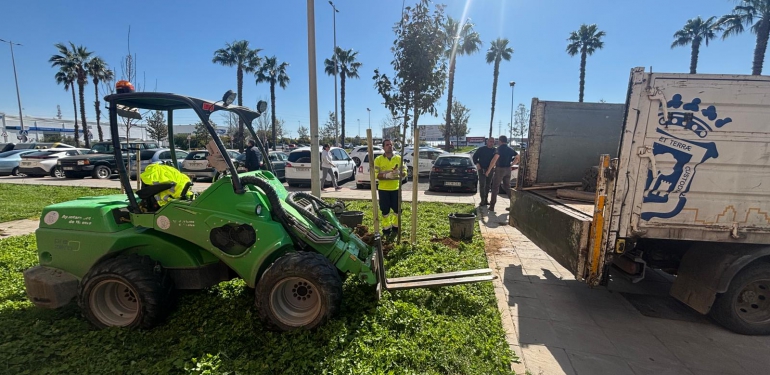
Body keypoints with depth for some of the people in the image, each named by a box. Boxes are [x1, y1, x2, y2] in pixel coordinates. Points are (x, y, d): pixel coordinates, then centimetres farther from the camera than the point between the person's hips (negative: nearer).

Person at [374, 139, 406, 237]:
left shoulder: (399, 158, 4)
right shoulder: (378, 159, -3)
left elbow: (404, 171, 5)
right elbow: (375, 174, -9)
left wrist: (399, 173, -18)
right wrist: (387, 175, -23)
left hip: (396, 189, 2)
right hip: (383, 189, -2)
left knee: (397, 209, 9)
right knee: (385, 210, 5)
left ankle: (395, 227, 28)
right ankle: (386, 228, 20)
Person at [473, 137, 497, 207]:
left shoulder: (495, 150, 7)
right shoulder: (481, 149, -2)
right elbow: (474, 156, 2)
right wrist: (477, 163, -12)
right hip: (482, 169, -4)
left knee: (488, 185, 9)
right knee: (482, 185, -9)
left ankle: (486, 200, 18)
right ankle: (482, 200, -5)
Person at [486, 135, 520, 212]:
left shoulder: (500, 148, -11)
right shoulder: (510, 149, 10)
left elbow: (495, 158, -25)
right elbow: (517, 158, 13)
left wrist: (489, 170, -21)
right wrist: (510, 165, 13)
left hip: (500, 169, -6)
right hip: (508, 169, 6)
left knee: (495, 188, 2)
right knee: (507, 187, 16)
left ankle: (492, 206, 3)